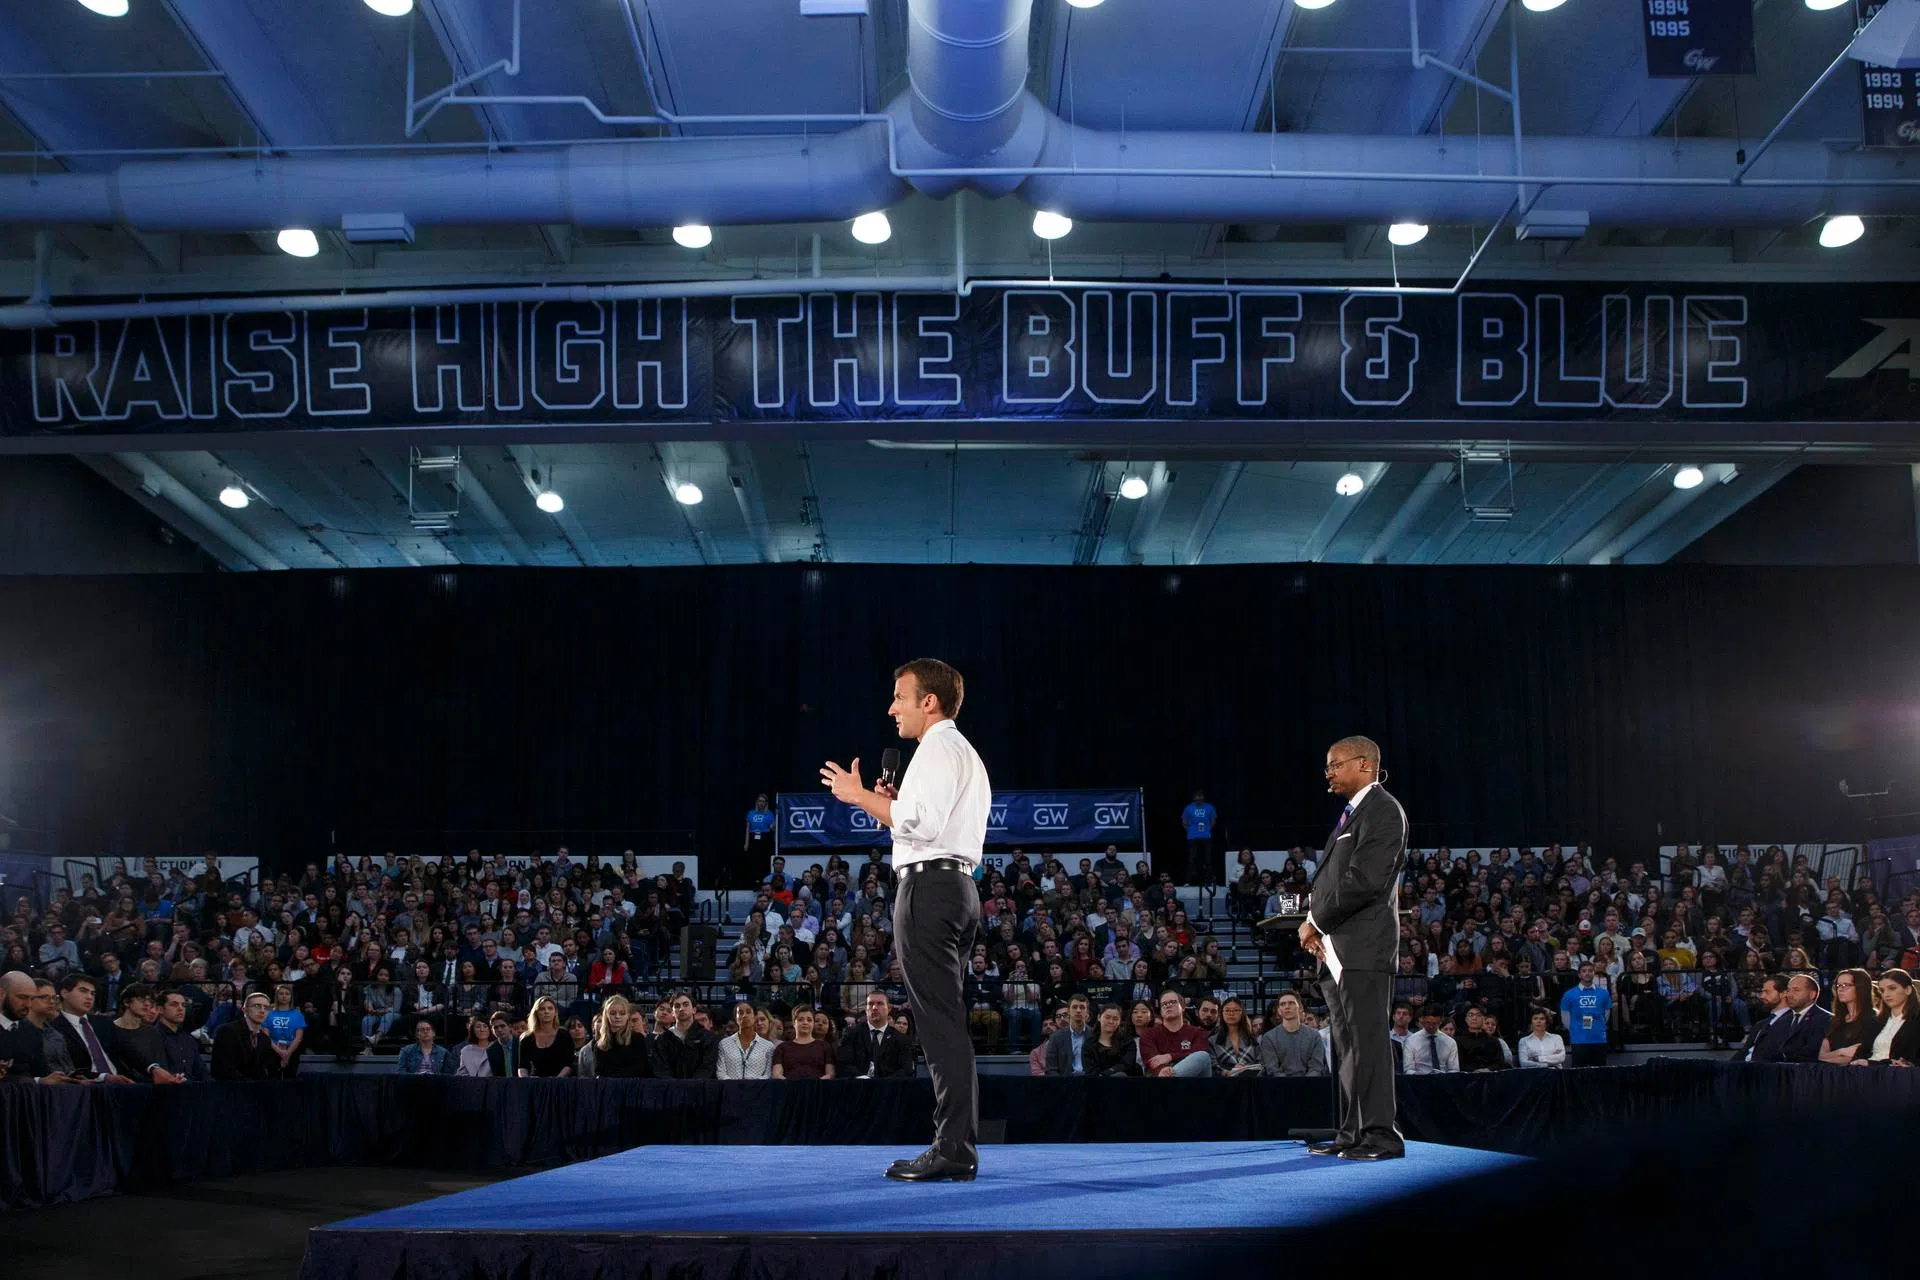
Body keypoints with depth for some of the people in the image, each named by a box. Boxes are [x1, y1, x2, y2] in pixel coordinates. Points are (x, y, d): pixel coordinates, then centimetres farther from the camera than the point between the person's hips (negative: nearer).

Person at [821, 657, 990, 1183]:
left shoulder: (937, 749, -7)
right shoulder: (965, 754, 26)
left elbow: (920, 822, -20)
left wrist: (859, 795, -10)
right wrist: (890, 803, 17)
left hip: (929, 886, -11)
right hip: (960, 885, 11)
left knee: (940, 1022, -12)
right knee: (947, 1022, 10)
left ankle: (952, 1150, -13)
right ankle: (959, 1145, 12)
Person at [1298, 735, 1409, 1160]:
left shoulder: (1383, 811, -8)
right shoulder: (1351, 814, 22)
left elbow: (1364, 880, -18)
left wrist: (1317, 921, -10)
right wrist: (1315, 924, 6)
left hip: (1364, 949, -10)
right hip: (1337, 951, 10)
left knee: (1367, 1040, -10)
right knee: (1347, 1043, 11)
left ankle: (1381, 1135, -8)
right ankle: (1352, 1133, 16)